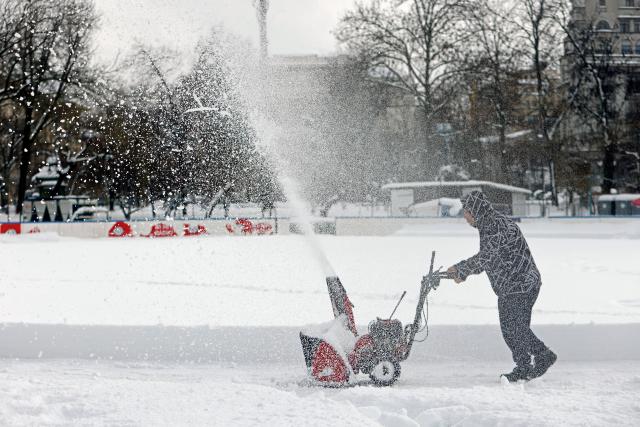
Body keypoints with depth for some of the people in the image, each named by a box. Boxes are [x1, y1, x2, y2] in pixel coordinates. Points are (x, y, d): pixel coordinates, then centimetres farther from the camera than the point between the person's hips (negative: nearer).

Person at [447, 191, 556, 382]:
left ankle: (544, 355, 3)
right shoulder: (487, 226, 15)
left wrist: (460, 269, -19)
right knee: (508, 329, 10)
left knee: (517, 327, -11)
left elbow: (486, 257, -26)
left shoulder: (499, 226, -18)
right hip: (506, 287, 10)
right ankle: (523, 368, 16)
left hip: (521, 285, -10)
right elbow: (485, 260, 18)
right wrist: (461, 271, 8)